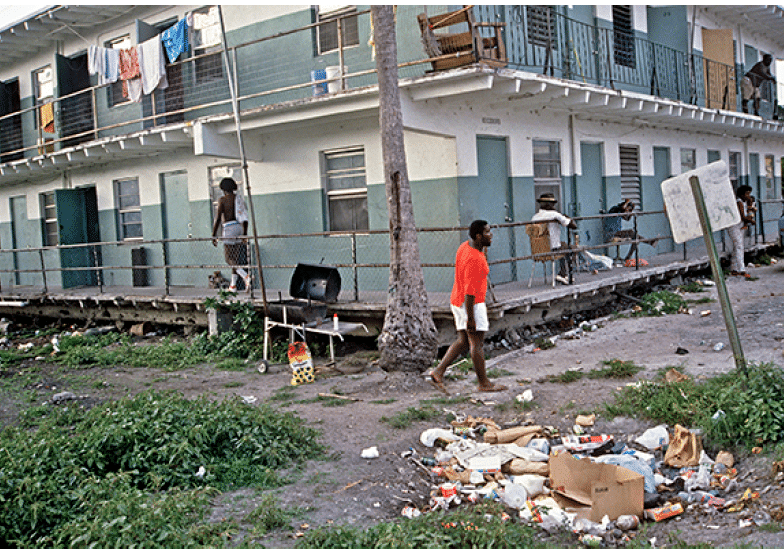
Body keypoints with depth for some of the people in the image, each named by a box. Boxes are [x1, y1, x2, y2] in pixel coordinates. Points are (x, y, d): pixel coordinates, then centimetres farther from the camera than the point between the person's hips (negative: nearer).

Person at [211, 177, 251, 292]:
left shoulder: (222, 200, -5)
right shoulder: (239, 198, 12)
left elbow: (218, 218, -11)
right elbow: (245, 217, 13)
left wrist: (214, 235, -7)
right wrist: (245, 233, 20)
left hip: (229, 228, -6)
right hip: (240, 227, 6)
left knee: (230, 258, -4)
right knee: (236, 258, 13)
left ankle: (246, 277, -26)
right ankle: (233, 285, 17)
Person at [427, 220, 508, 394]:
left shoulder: (465, 246, 6)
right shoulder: (474, 259, -25)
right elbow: (469, 291, -24)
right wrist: (470, 319, -21)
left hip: (458, 300, 10)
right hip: (472, 304, -10)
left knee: (463, 341, 15)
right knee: (477, 343, 2)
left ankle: (438, 372, 12)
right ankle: (484, 383, 14)